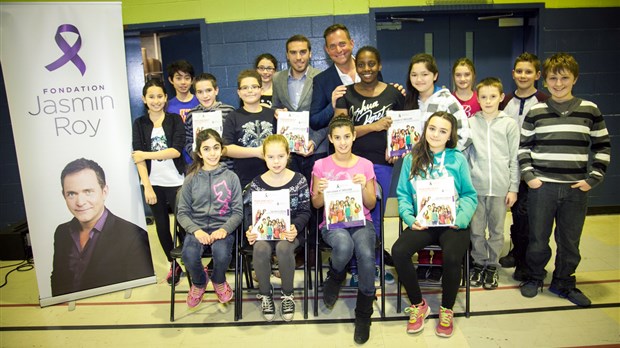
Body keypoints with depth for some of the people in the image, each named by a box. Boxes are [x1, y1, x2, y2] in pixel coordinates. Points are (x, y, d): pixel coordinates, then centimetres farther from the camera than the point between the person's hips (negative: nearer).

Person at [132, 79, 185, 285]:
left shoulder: (175, 120, 2)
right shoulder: (139, 124, 5)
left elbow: (176, 150, -10)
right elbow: (138, 156, -3)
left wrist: (146, 154, -11)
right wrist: (147, 186, -11)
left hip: (176, 181, -2)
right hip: (154, 183, 3)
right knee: (162, 225, 12)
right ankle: (174, 265, 28)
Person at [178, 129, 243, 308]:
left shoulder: (231, 177, 3)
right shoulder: (191, 179, 6)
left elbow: (238, 211, 2)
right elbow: (182, 212, 5)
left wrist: (224, 229, -17)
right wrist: (196, 230, -14)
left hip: (222, 227, -1)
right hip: (196, 228, 1)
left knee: (222, 254, -32)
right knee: (189, 255, -30)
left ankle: (218, 280, 7)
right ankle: (199, 282, 9)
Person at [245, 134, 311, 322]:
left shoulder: (299, 180, -1)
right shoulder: (257, 183, 3)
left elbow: (305, 211, -1)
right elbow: (251, 212, 6)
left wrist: (295, 228, -20)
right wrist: (250, 230, -15)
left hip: (290, 231, -1)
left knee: (283, 247, -34)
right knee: (260, 249, -32)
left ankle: (287, 294, -6)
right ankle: (265, 293, -3)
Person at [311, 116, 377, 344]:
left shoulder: (365, 165, 5)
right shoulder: (321, 165, 3)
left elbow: (371, 204, 6)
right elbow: (316, 204, 7)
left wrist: (364, 187, -13)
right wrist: (321, 191, -14)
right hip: (332, 222, -1)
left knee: (366, 255, -31)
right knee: (344, 246, -37)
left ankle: (363, 314, -7)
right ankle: (335, 277, 3)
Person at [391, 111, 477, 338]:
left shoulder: (457, 159, 5)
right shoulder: (412, 159, 8)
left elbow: (469, 195, 4)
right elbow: (403, 195, 7)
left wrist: (460, 218, -13)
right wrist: (410, 218, -10)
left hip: (452, 224, -1)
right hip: (422, 223, 2)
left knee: (452, 257, -30)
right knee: (398, 252, -25)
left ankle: (446, 310, 1)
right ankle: (418, 305, 2)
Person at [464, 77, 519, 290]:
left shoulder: (509, 124, 2)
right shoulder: (470, 123, 4)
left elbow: (515, 159, 2)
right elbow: (463, 154, 6)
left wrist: (513, 188, -1)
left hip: (500, 187, -1)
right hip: (475, 186, 1)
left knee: (497, 230, 9)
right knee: (476, 229, 8)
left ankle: (492, 265, 24)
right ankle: (479, 263, 25)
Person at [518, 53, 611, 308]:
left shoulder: (589, 110, 3)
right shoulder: (536, 112, 1)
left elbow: (603, 146, 7)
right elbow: (523, 145, 6)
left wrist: (593, 178, -1)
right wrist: (528, 175, -4)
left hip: (576, 189, 1)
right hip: (541, 186, -1)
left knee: (570, 241, 11)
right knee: (538, 238, 8)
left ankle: (563, 282, 29)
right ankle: (535, 277, 28)